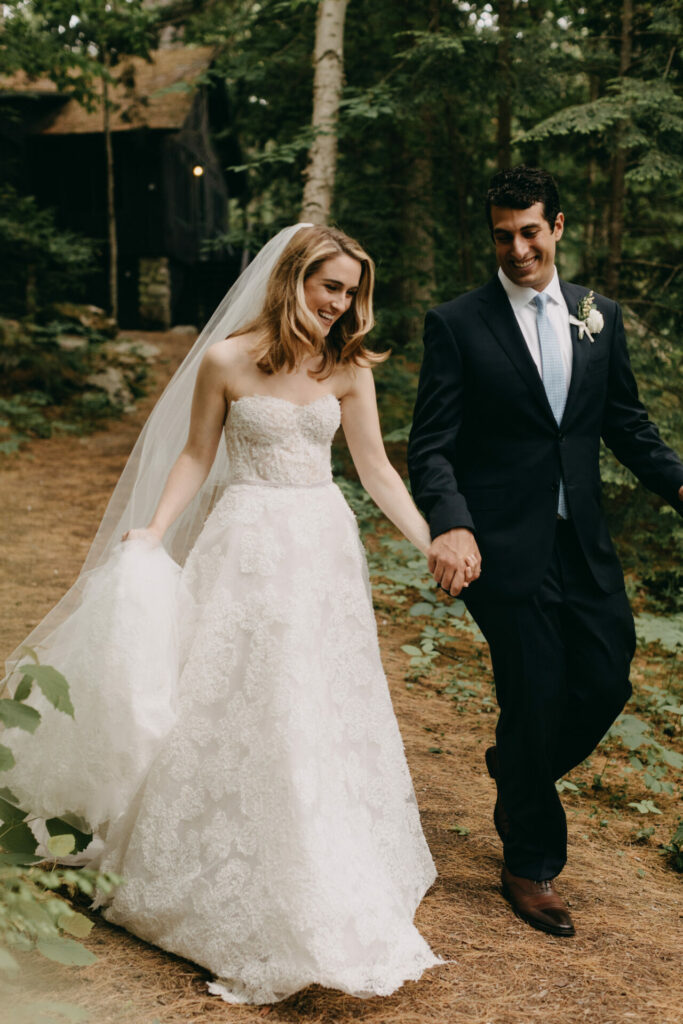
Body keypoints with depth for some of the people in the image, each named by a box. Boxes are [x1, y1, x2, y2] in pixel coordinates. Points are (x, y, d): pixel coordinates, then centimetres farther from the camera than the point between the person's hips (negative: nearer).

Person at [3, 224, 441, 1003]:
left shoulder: (348, 368, 2)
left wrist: (432, 545, -2)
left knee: (327, 713, 10)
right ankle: (246, 908, 21)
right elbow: (197, 456, 2)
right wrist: (152, 534, -8)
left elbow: (376, 469, 4)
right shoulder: (226, 361, -6)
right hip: (247, 546, -3)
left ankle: (331, 898, 30)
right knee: (241, 715, 1)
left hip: (324, 546, 3)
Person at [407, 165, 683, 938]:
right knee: (534, 701, 3)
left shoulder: (600, 316, 9)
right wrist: (450, 524, -26)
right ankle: (531, 865, 25)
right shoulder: (457, 324, -5)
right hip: (504, 546, -5)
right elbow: (431, 445, -9)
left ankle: (516, 769, 40)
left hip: (584, 542, 5)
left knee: (606, 683, 7)